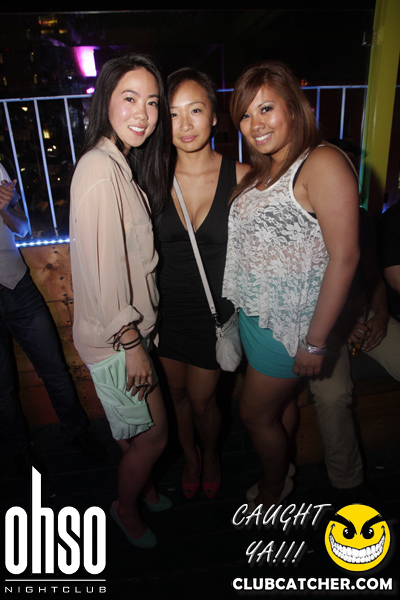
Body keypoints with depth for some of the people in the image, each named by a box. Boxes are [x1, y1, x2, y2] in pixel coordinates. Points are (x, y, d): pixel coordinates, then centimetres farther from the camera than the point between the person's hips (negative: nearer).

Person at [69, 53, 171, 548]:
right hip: (114, 339, -8)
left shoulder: (126, 164, 8)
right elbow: (102, 269, -24)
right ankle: (125, 508, 39)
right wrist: (132, 345, -17)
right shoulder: (99, 169, -21)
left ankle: (142, 485, 52)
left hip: (133, 326, 8)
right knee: (153, 434, 10)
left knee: (141, 430, 25)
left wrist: (140, 335, 13)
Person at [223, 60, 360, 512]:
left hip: (289, 323, -7)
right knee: (279, 402, 24)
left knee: (256, 413, 11)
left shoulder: (323, 164, -18)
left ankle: (273, 487, 40)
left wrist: (316, 341, -20)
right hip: (253, 315, 7)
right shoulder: (260, 172, 10)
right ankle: (281, 464, 50)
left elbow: (344, 257, -22)